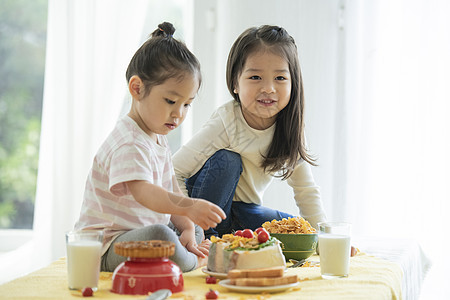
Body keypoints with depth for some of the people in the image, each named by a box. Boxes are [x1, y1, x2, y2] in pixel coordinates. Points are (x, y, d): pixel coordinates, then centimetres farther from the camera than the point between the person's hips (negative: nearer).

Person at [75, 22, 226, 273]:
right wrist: (188, 206, -54)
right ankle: (192, 262, -8)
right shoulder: (128, 144, -21)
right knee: (159, 235, -36)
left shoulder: (158, 140, 14)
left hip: (141, 232, 10)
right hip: (106, 249, -10)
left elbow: (170, 193, 14)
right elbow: (143, 192, -39)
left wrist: (187, 230, -2)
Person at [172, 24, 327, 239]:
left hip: (246, 213, 5)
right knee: (227, 160, -29)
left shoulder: (289, 127, -10)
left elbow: (306, 191, 1)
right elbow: (173, 172, -27)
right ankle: (204, 235, -16)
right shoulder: (226, 123, -26)